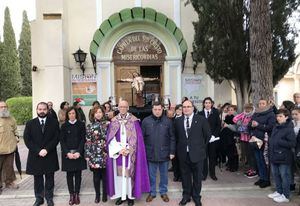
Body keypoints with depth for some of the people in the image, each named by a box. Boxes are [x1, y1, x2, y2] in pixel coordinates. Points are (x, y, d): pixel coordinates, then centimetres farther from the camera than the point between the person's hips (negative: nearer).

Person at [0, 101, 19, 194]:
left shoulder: (11, 118, 10)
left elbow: (15, 129, 22)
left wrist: (16, 136, 5)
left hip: (10, 147, 5)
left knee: (9, 166, 15)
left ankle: (9, 182, 30)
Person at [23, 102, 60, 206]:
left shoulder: (54, 122, 0)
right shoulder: (30, 123, 3)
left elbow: (56, 138, -5)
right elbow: (27, 140, -4)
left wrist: (46, 149, -15)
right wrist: (38, 151, -14)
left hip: (50, 156, 0)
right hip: (35, 156, 1)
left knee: (49, 179, 10)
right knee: (37, 179, 11)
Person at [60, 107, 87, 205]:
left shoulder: (81, 124, 1)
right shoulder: (64, 126, 4)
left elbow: (83, 139, -2)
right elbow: (62, 140, 0)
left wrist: (78, 152, -14)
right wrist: (68, 153, -12)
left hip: (79, 153, 0)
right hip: (67, 154, 1)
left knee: (78, 174, 5)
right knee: (69, 174, 4)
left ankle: (77, 194, 15)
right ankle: (71, 195, 12)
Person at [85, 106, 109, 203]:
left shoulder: (107, 124, 2)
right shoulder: (90, 126, 5)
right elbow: (87, 142, 3)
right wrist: (87, 155, -1)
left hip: (105, 154, 0)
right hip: (94, 154, 1)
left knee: (105, 175, 6)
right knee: (96, 176, 7)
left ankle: (104, 194, 24)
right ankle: (97, 195, 24)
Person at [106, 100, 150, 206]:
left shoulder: (134, 121, -2)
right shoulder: (113, 121, 5)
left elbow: (136, 138, -5)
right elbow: (111, 138, 0)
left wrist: (128, 150, -13)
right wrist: (119, 149, -12)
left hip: (130, 153, -2)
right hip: (117, 152, 2)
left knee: (129, 173, 2)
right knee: (119, 173, 6)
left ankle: (130, 195, 14)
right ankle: (121, 195, 18)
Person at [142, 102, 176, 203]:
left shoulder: (168, 121, -2)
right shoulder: (146, 121, -3)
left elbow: (172, 138, 0)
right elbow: (142, 137, 0)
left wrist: (172, 151, -3)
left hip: (164, 153, 0)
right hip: (150, 153, 0)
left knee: (164, 174, 14)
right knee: (151, 175, 13)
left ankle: (163, 192, 32)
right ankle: (152, 192, 30)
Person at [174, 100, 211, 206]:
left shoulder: (201, 119, -5)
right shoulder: (178, 121, 2)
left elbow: (208, 134, 4)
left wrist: (202, 146, 7)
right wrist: (182, 145, 10)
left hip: (197, 153, -2)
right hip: (183, 153, 2)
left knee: (197, 176, 11)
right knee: (185, 175, 14)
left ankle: (196, 197, 30)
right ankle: (186, 195, 32)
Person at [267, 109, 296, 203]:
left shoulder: (289, 129, -14)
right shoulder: (275, 127, 10)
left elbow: (292, 143, -20)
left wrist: (279, 142, -22)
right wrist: (269, 140, 4)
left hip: (284, 158, -8)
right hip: (274, 156, 8)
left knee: (284, 176, 5)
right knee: (276, 175, 18)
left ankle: (285, 196, 18)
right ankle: (279, 192, 34)